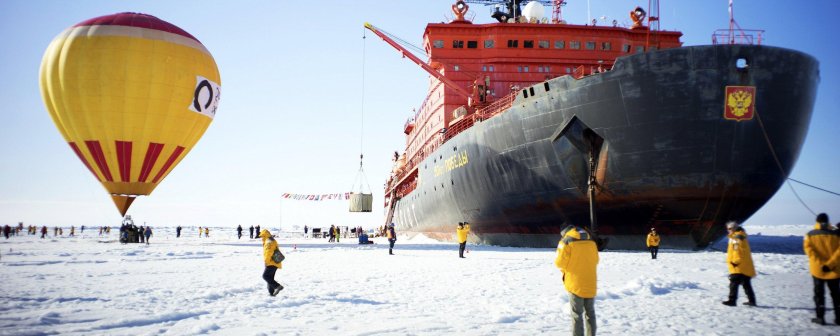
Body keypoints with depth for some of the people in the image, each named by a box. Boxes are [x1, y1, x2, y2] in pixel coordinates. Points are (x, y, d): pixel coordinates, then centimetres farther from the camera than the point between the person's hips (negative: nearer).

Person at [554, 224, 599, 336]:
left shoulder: (566, 241, -8)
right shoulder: (591, 241, 8)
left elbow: (560, 262, -10)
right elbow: (595, 260, 14)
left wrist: (564, 269, 12)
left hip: (575, 283, -5)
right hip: (591, 283, 5)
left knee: (577, 314, 2)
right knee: (590, 312, 17)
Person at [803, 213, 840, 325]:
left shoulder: (810, 235, -2)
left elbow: (808, 248, -14)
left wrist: (820, 264, -19)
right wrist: (830, 264, -17)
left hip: (817, 270, 0)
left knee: (819, 293, 9)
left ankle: (820, 317, 5)